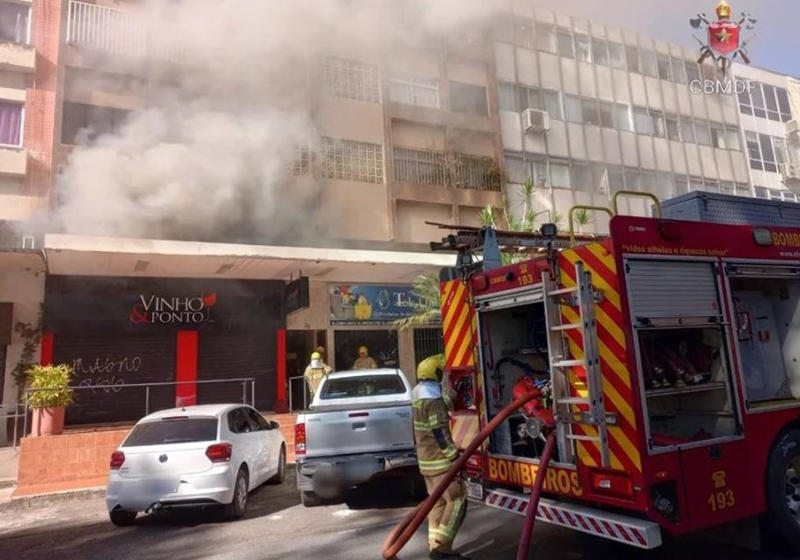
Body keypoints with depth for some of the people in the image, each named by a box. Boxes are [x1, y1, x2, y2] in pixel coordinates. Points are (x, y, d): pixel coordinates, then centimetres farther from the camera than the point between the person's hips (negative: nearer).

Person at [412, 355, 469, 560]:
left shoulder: (419, 397, 13)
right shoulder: (433, 399, -19)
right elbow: (441, 434, -23)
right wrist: (455, 459, -19)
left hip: (426, 459, 9)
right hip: (439, 460, -9)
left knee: (438, 502, 14)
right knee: (457, 500, -4)